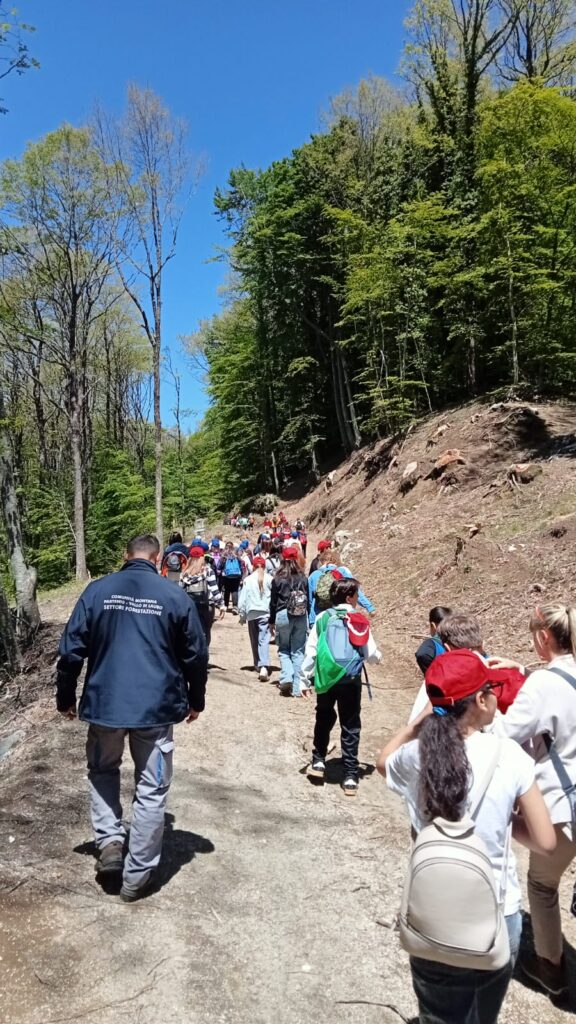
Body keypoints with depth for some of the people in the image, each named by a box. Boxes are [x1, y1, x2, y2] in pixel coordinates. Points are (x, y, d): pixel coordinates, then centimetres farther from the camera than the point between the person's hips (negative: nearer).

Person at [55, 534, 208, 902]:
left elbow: (71, 650, -2)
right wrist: (196, 700, 15)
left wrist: (66, 698, 12)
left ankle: (110, 841, 15)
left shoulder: (97, 590, -3)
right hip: (156, 706, -1)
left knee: (102, 771, 28)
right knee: (151, 790, 12)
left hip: (104, 703, 1)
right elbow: (196, 655, 1)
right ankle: (137, 875, 20)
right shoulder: (175, 596, -5)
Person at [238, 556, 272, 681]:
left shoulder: (248, 580, 1)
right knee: (264, 640, -7)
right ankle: (264, 667, -23)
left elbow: (242, 599, 2)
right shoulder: (269, 579, -2)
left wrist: (242, 615, 11)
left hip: (252, 613, 2)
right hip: (265, 612, -2)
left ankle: (258, 665, 27)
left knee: (254, 640, 17)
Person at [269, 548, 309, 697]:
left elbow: (273, 602, 1)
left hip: (283, 615, -1)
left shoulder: (278, 579, -3)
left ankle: (286, 678, -9)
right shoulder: (303, 578, 2)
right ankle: (297, 688, 7)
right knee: (298, 651, 7)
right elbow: (307, 599, 7)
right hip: (301, 616, 2)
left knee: (284, 650, 13)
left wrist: (272, 622, 9)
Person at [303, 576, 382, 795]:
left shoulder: (322, 618, -3)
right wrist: (378, 656, 19)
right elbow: (371, 654, -4)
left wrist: (306, 676, 6)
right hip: (350, 681, -2)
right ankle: (350, 776, 11)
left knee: (323, 720, 25)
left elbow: (310, 650, -3)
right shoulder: (360, 621, -7)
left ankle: (318, 761, 30)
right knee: (350, 727, 9)